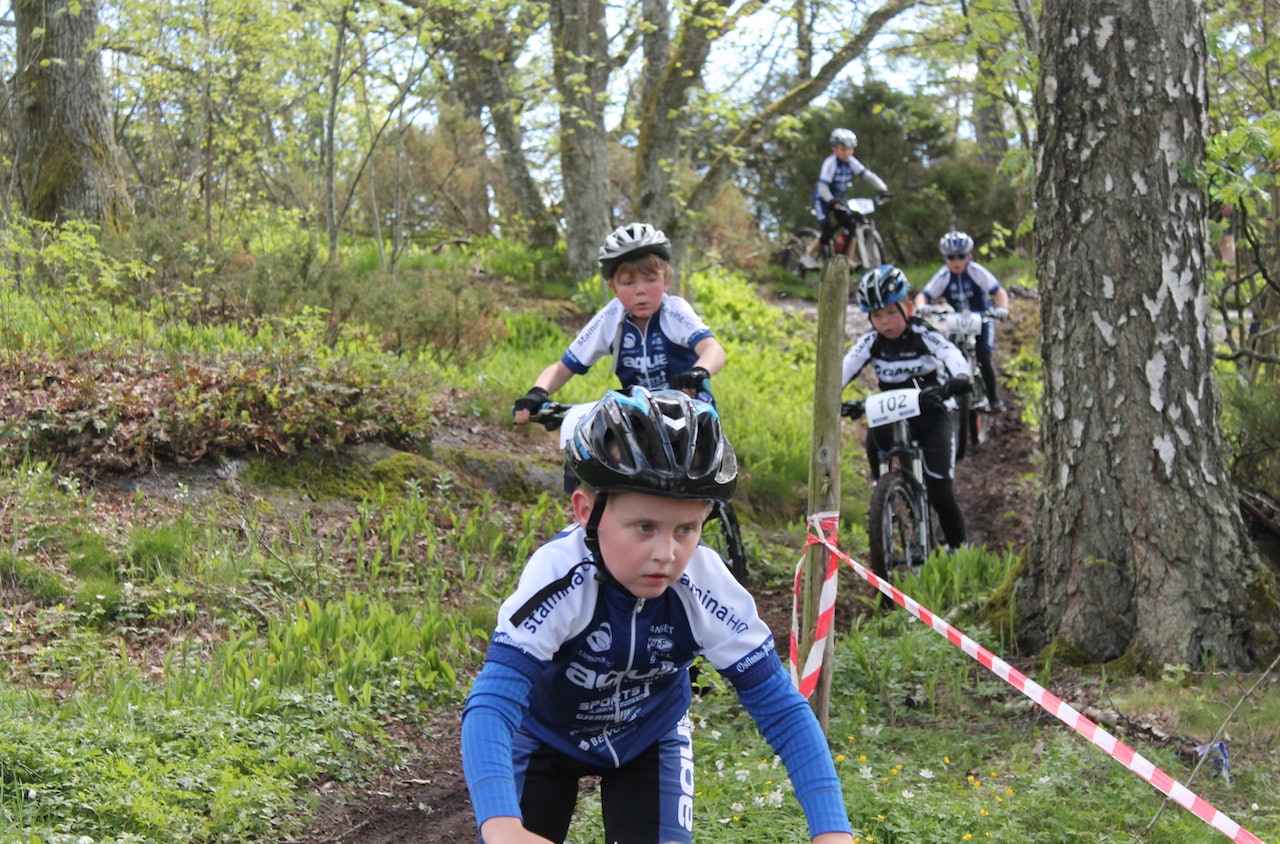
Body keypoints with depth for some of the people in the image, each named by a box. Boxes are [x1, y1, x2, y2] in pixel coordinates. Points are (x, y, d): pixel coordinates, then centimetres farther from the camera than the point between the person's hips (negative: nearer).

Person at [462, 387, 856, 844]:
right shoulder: (559, 578, -38)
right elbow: (491, 703, -47)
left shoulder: (708, 591, -31)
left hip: (649, 741, 2)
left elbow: (782, 707, -28)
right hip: (545, 738, -1)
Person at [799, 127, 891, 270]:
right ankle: (807, 256, -1)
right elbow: (822, 187, -32)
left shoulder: (851, 162, -8)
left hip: (838, 198, 6)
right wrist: (832, 202, -47)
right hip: (823, 199, -6)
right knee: (828, 231, -18)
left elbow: (868, 175, -12)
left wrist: (882, 189, -27)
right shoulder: (831, 163, -25)